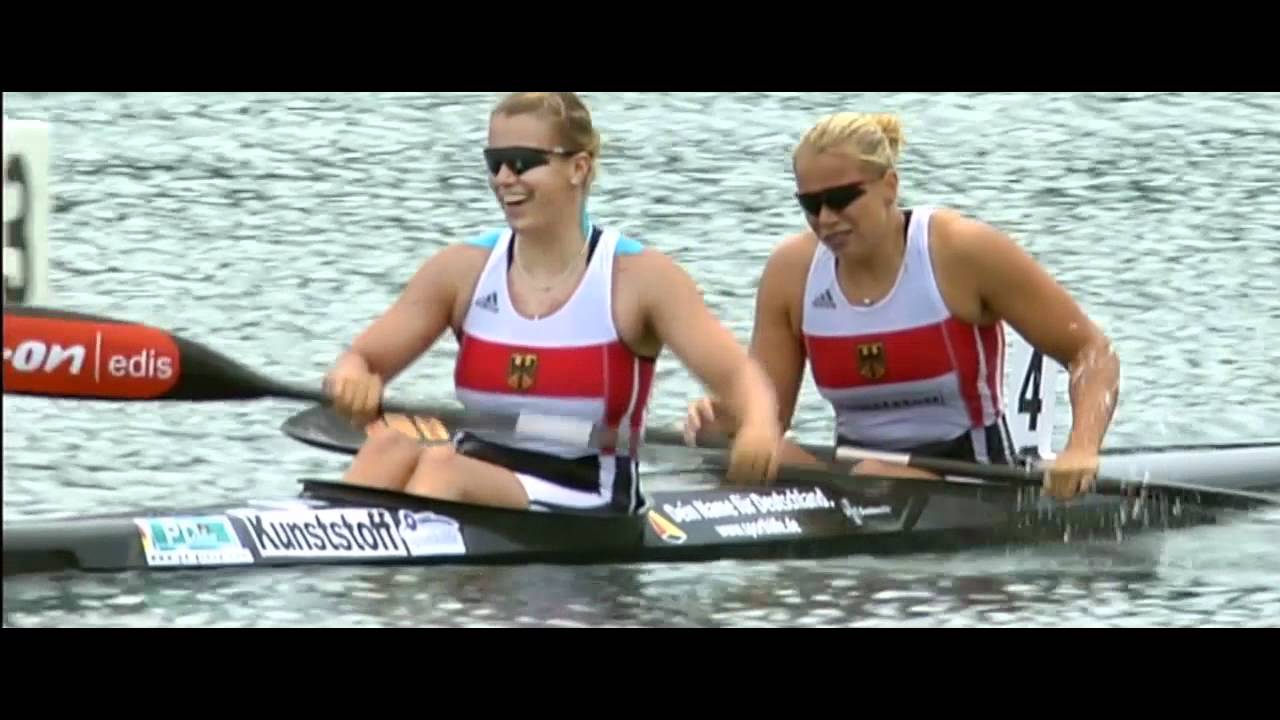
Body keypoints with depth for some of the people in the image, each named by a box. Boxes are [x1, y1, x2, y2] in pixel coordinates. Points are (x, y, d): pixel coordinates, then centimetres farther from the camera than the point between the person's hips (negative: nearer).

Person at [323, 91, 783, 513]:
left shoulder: (638, 278, -4)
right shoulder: (464, 270, 5)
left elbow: (740, 376, -13)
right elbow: (361, 361, 4)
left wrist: (759, 429, -38)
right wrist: (352, 381, -23)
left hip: (587, 509, -4)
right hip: (472, 482, 4)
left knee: (441, 469, -31)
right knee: (393, 448, -28)